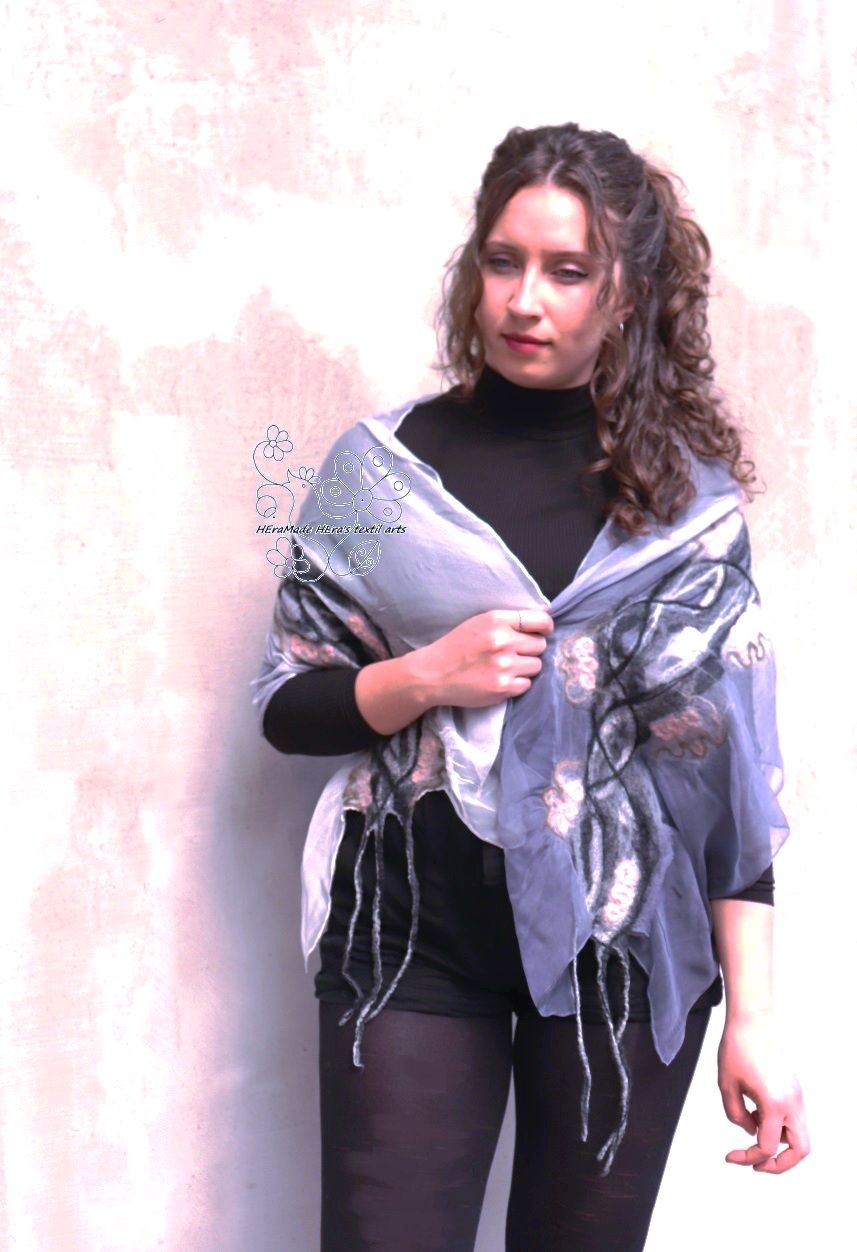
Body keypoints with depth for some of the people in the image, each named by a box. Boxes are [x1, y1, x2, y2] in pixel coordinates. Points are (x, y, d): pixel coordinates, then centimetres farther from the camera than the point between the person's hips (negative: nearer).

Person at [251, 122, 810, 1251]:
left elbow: (730, 755, -2)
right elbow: (285, 706, 5)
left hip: (626, 946, 0)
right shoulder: (383, 467, 2)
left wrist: (755, 1017, -7)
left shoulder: (688, 491, 1)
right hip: (415, 939, 0)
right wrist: (426, 676, -15)